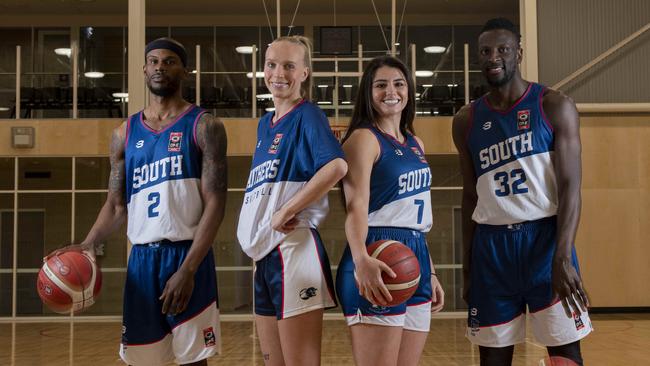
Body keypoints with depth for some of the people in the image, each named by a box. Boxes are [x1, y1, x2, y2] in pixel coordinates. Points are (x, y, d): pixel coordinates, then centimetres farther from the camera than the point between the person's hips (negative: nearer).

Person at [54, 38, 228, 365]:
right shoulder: (125, 133, 12)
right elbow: (116, 204, 13)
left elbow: (215, 204, -9)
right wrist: (89, 245, -6)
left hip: (188, 255, -4)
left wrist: (188, 269, -17)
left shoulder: (204, 126, -2)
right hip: (142, 258, 4)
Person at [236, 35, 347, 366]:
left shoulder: (306, 116, -7)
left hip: (293, 250, -8)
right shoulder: (265, 123, 17)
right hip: (266, 256, 9)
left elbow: (337, 166, -25)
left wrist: (286, 211, -19)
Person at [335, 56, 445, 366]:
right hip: (378, 262, -8)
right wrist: (360, 259, -36)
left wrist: (430, 272, 21)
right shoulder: (363, 138, -5)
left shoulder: (415, 144, 19)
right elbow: (356, 203, -20)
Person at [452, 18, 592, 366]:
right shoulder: (466, 120, 8)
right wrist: (467, 265, 11)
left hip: (545, 237, -3)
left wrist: (563, 257, -19)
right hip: (491, 246, 3)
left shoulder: (555, 106, -3)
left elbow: (570, 186, -8)